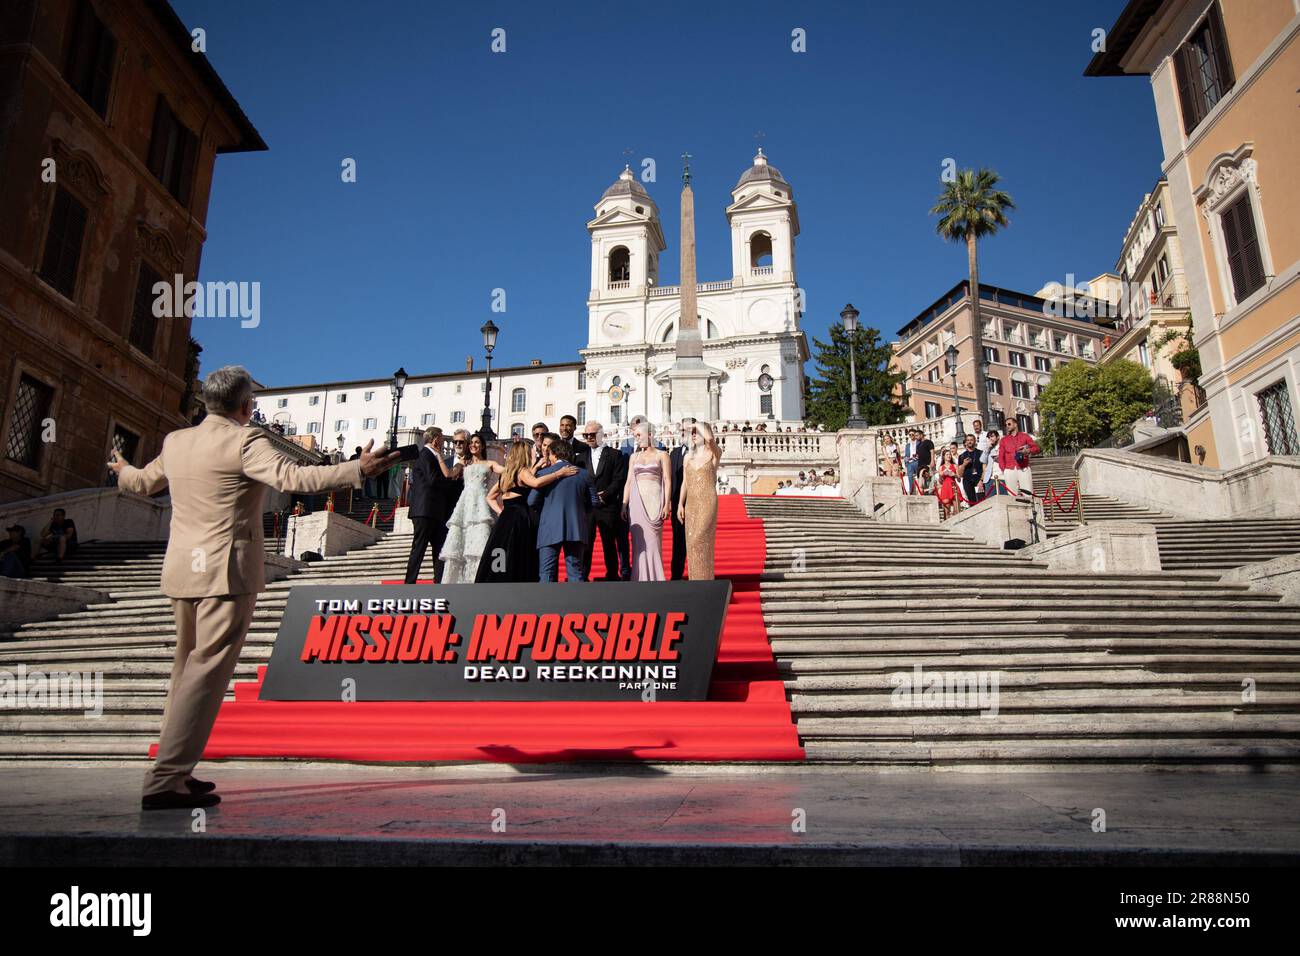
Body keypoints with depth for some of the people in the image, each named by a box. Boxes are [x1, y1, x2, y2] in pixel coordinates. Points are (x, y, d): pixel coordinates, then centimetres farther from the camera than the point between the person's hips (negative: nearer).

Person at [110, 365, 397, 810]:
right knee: (207, 673, -6)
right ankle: (165, 780, -8)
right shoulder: (245, 441, -10)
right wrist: (359, 470, -29)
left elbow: (143, 482, 29)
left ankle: (173, 772, 25)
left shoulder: (175, 441, 12)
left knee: (186, 669, 18)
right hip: (227, 572, -8)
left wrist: (122, 471, 52)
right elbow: (293, 477, -25)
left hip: (182, 570, 8)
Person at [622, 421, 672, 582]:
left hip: (654, 501, -3)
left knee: (653, 541, -5)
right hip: (636, 502, 3)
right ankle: (640, 577, 5)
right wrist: (624, 505, 5)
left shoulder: (661, 455, 5)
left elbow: (667, 481, -1)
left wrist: (667, 505, -10)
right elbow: (628, 481, 13)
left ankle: (654, 578, 2)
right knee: (639, 542, 0)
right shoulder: (634, 456, 15)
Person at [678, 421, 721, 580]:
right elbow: (684, 482, 14)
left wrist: (700, 425, -9)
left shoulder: (714, 454, -3)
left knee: (699, 541, -14)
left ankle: (705, 580, -5)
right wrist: (680, 504, 6)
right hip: (691, 504, 6)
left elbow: (710, 438, -26)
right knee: (692, 543, 4)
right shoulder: (688, 457, 13)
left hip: (708, 503, -6)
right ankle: (695, 581, 10)